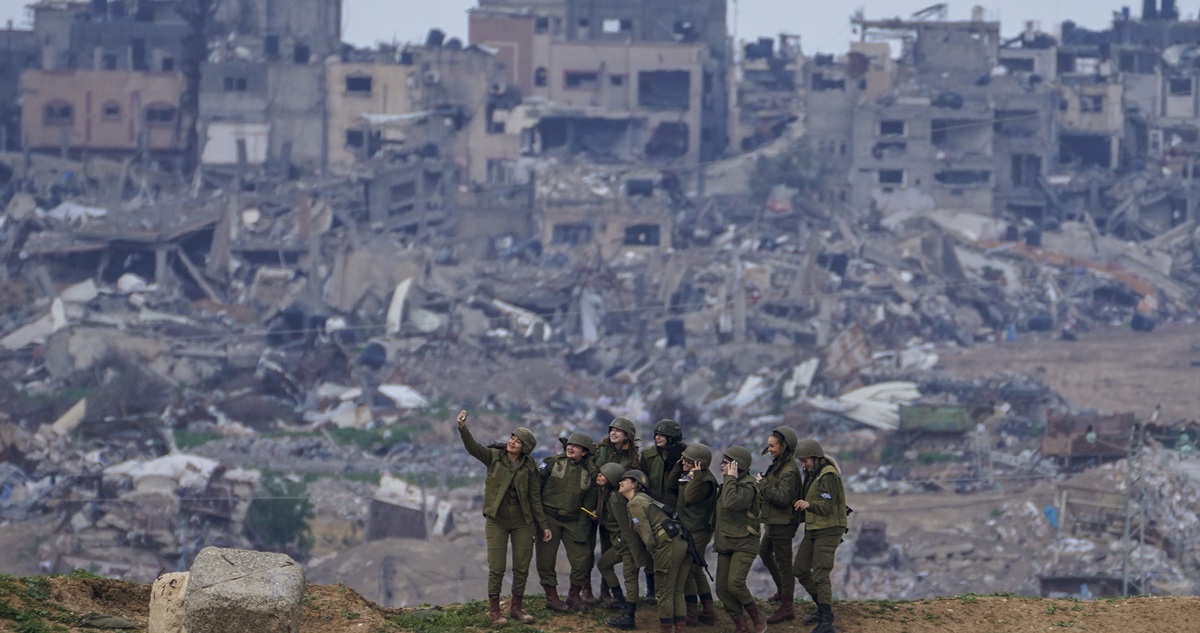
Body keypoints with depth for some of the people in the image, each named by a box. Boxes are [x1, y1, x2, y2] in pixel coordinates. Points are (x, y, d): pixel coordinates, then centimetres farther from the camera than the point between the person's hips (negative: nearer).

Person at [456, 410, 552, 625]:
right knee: (496, 568, -4)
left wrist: (543, 524, 4)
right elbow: (472, 447, -18)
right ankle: (493, 610, 7)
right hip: (497, 520, -2)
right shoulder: (494, 457, -2)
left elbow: (535, 498, 5)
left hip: (522, 522, 2)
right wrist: (463, 428, -36)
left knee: (522, 567, 5)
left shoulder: (529, 467, 2)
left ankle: (516, 607, 20)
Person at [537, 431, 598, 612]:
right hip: (549, 518, -1)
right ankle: (551, 597, 14)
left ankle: (574, 595, 17)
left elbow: (589, 504, 4)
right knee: (546, 560, 0)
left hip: (573, 521, 2)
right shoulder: (553, 463, -1)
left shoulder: (590, 473, 4)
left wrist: (582, 529, -5)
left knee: (582, 560, -3)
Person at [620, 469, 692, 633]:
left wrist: (654, 554, 0)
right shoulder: (645, 498, 25)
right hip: (682, 542, 9)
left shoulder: (635, 504, -3)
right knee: (676, 591, 13)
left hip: (668, 545, -9)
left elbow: (646, 535, -10)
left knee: (665, 592, 2)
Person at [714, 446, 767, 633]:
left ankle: (757, 618, -4)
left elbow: (730, 503, -34)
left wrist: (730, 478, -25)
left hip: (744, 544, -9)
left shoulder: (747, 488, -15)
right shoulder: (729, 485, 12)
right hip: (725, 545, 9)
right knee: (722, 589, 1)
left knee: (735, 584, -24)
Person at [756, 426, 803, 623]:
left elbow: (782, 497, -29)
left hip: (783, 524, -11)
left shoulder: (789, 471, -23)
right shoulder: (779, 465, 8)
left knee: (783, 563, -4)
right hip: (773, 521, 11)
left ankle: (787, 607, 1)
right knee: (764, 553, 27)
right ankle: (782, 590, 43)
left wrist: (763, 484, -21)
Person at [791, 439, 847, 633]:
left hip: (829, 530, -10)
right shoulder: (812, 474, 10)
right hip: (814, 529, 10)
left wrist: (808, 505, -46)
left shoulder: (828, 476, -19)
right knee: (800, 570, 12)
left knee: (820, 575, -16)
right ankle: (823, 609, 25)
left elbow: (827, 508, -29)